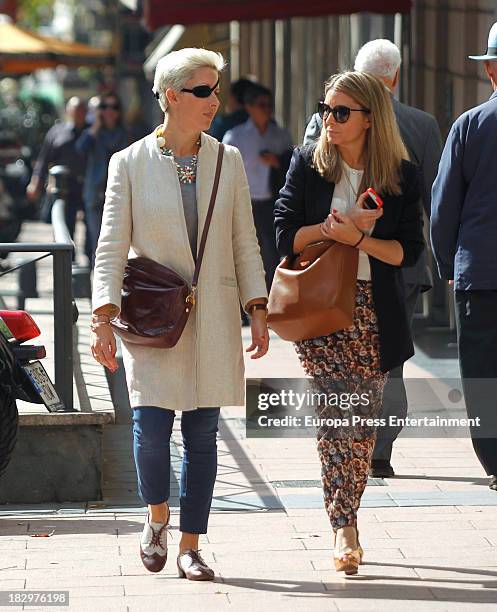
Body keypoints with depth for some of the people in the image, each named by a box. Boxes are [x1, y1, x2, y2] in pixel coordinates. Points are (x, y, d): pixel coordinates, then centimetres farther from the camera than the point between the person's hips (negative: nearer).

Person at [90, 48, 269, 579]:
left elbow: (245, 245, 10)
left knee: (202, 433, 2)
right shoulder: (130, 164, -1)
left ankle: (189, 545, 13)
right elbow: (111, 249, -2)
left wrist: (258, 311, 1)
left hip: (213, 320, 2)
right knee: (150, 426, -13)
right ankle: (157, 517, 15)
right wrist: (103, 319, -12)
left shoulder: (227, 162, 7)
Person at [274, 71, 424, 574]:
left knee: (362, 421, 5)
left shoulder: (402, 176, 2)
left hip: (374, 311, 2)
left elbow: (409, 250, -2)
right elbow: (285, 236, 0)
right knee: (334, 416, -12)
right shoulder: (307, 165, 3)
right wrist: (336, 226, -15)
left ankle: (344, 522, 18)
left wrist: (357, 237, -16)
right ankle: (344, 530, -15)